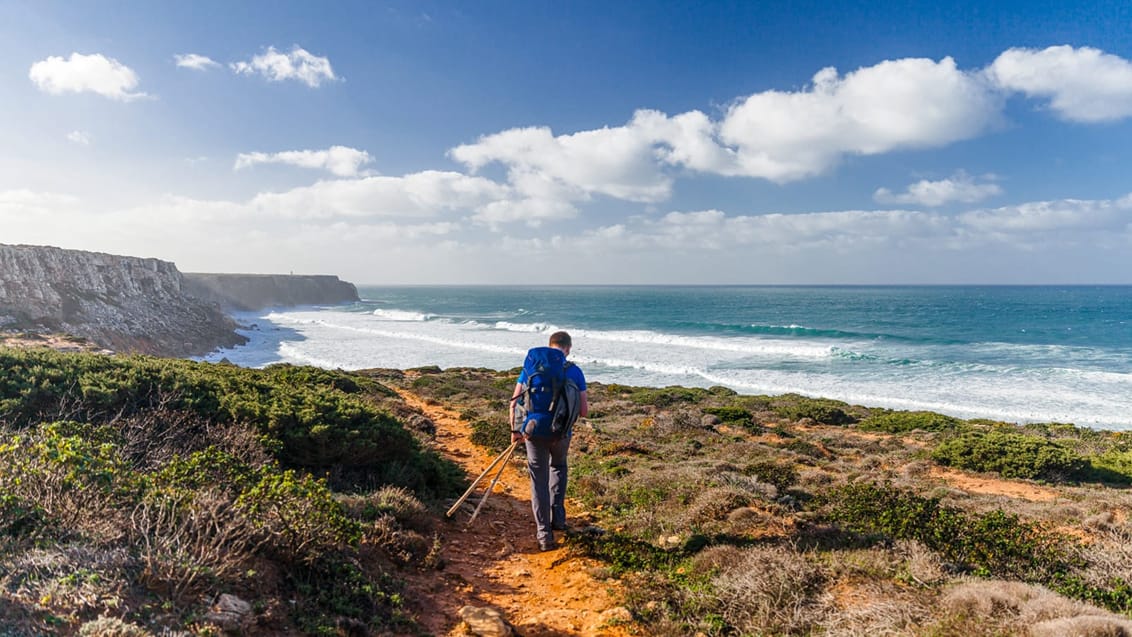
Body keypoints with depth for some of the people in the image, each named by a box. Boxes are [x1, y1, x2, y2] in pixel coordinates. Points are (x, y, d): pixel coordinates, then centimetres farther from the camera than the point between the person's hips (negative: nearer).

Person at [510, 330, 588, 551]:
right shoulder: (575, 372, -2)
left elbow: (514, 402, 0)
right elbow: (583, 411, -2)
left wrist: (515, 430, 11)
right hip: (561, 433, 0)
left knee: (539, 481, 12)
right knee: (558, 467, 29)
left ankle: (544, 534, 14)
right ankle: (558, 518, 28)